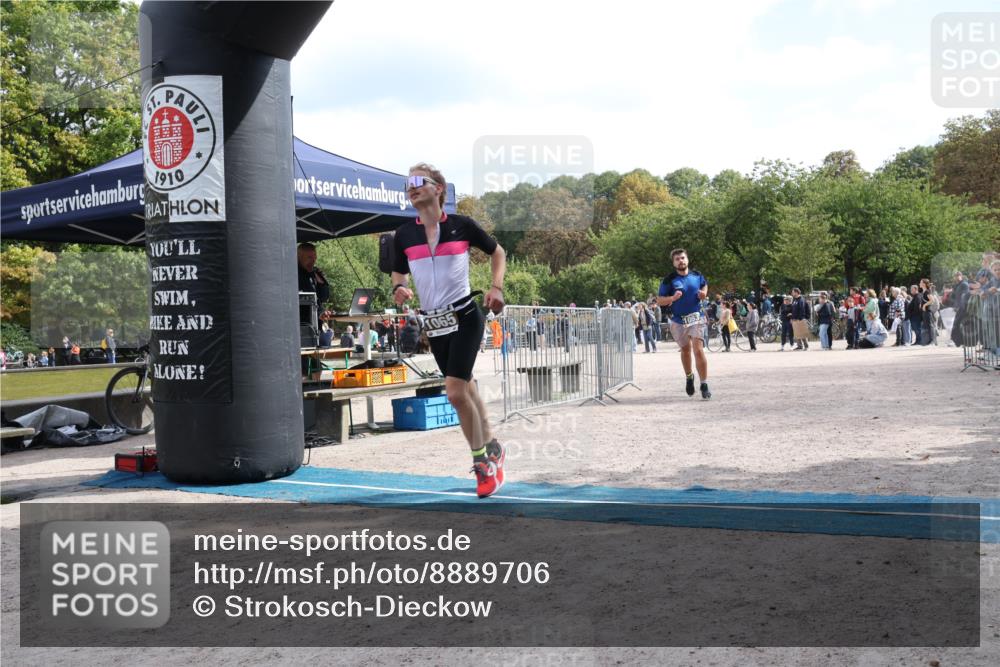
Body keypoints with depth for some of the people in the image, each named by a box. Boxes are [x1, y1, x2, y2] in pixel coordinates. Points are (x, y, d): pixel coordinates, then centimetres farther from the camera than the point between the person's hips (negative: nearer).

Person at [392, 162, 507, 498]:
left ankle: (482, 461, 3)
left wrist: (496, 287, -5)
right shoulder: (404, 234, 2)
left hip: (464, 317, -4)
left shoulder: (462, 225, -5)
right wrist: (399, 287, -6)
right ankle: (492, 448, 31)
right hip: (433, 323, 4)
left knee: (455, 392, -14)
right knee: (465, 390, 13)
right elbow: (399, 271, 17)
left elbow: (497, 252, 9)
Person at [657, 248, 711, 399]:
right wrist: (672, 298, -23)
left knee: (698, 350, -13)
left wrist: (704, 293, 1)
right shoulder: (669, 280, -6)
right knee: (685, 350, 16)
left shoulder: (697, 275, 1)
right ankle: (689, 377, 42)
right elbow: (659, 300, -4)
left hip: (696, 318, 0)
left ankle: (704, 385, -8)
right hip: (678, 321, 0)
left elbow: (705, 284, 23)